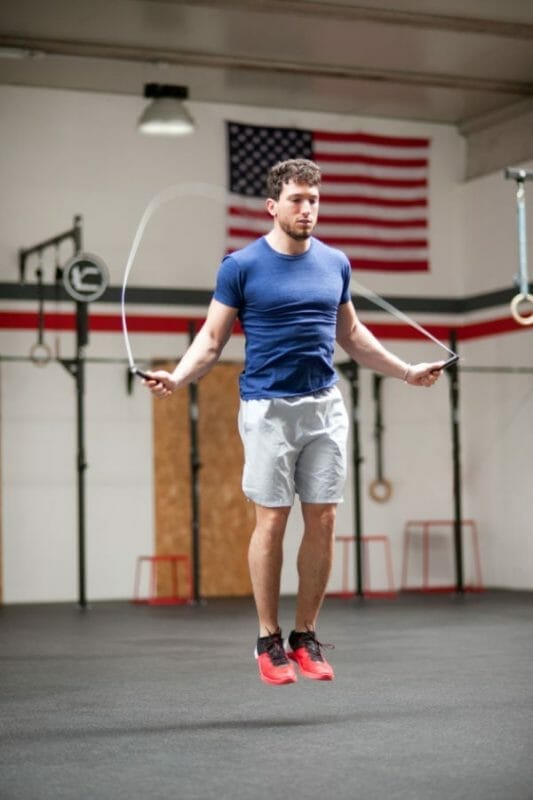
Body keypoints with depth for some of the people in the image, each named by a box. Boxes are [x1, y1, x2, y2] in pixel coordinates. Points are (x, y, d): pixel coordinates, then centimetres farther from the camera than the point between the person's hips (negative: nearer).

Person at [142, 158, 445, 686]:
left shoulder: (335, 264, 9)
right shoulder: (242, 266, -3)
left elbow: (351, 335, 21)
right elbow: (212, 338, -2)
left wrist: (406, 371, 23)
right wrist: (176, 378, -19)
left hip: (325, 407, 4)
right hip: (268, 409, -4)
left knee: (322, 520, 3)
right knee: (272, 521, -1)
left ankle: (305, 636, 14)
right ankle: (269, 641, 11)